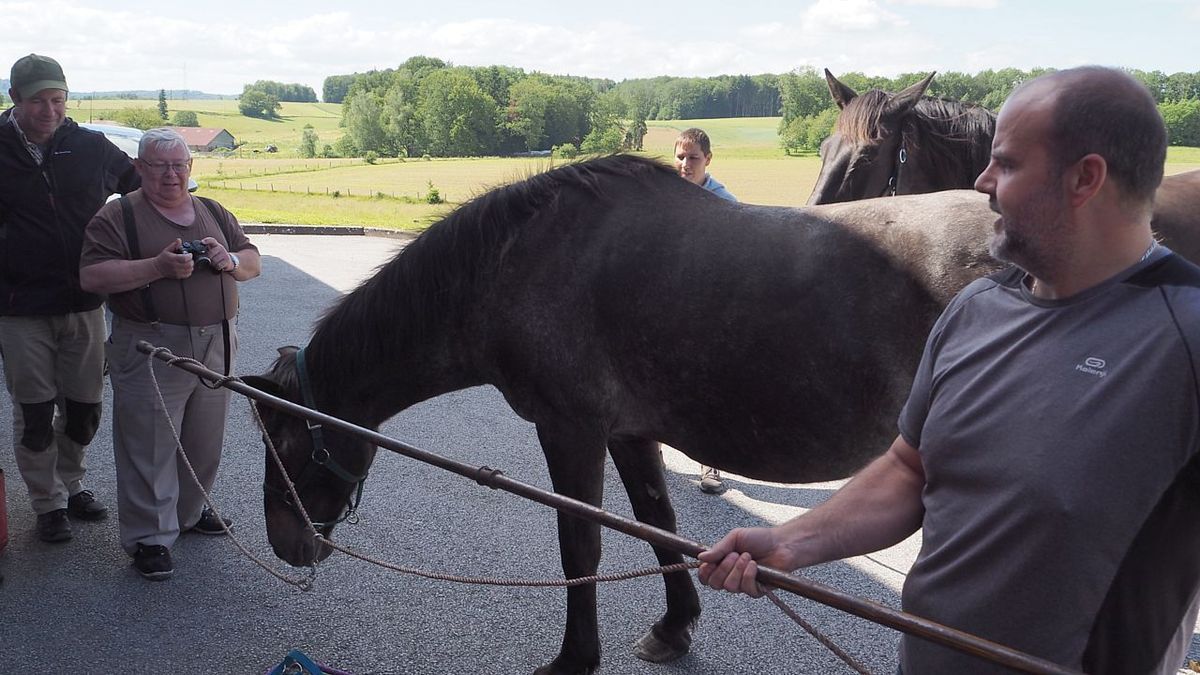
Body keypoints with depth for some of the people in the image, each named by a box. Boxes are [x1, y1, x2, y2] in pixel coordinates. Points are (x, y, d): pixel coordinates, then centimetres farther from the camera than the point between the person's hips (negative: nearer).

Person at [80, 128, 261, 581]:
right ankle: (150, 537, 10)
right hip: (151, 351, -5)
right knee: (150, 446, -1)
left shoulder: (214, 213, 13)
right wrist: (159, 266, -23)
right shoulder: (118, 216, -3)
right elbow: (91, 276, -14)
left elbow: (253, 263, 16)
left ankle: (189, 512, 36)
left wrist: (230, 261, -8)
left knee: (205, 442, 16)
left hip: (216, 348, 6)